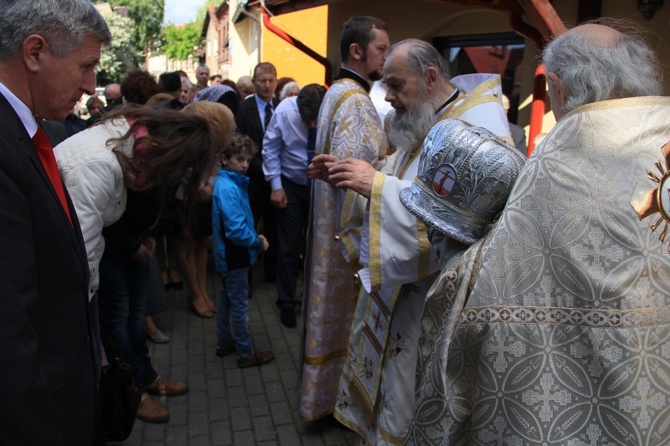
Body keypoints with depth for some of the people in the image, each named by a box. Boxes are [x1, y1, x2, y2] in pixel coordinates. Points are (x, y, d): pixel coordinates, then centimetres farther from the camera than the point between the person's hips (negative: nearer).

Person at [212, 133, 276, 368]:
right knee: (239, 304, 3)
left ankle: (224, 343, 37)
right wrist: (258, 243, -15)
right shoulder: (228, 188, -25)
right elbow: (236, 230, -29)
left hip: (229, 255, 10)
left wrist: (255, 237, 1)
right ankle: (246, 354, 17)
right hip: (236, 257, -10)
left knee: (227, 299, 21)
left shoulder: (231, 182, 5)